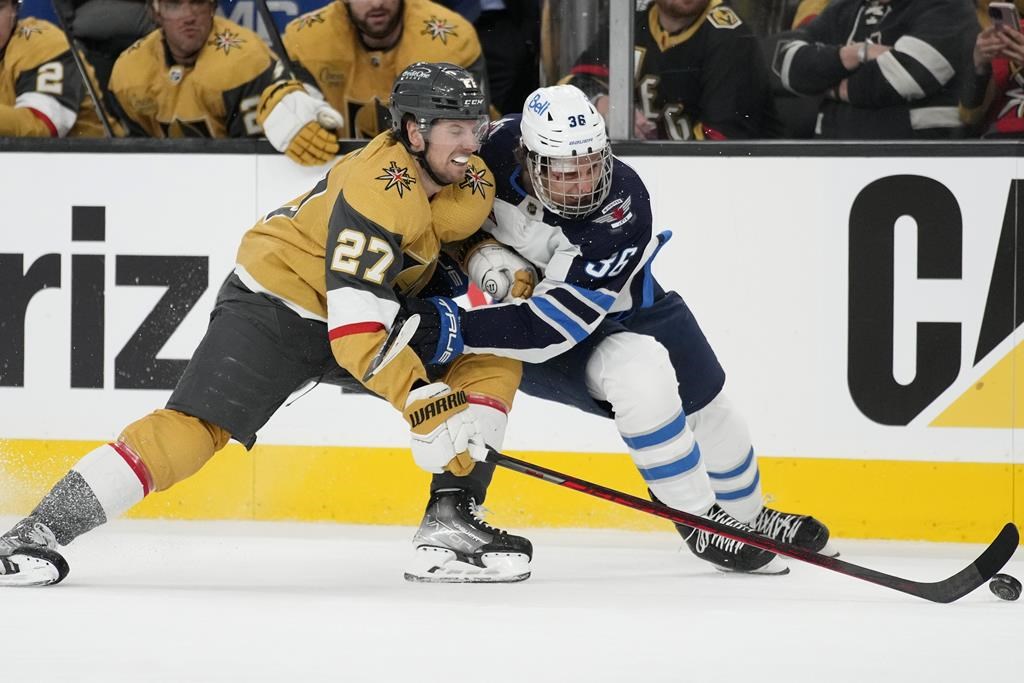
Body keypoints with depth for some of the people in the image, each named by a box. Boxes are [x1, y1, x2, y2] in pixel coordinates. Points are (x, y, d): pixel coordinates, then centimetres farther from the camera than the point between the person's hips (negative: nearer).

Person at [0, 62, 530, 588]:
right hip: (274, 306, -8)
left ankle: (452, 520, 1)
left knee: (495, 361, -3)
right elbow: (356, 333, -36)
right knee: (193, 428, -22)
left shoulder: (472, 183, -6)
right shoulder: (377, 190, -31)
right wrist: (422, 405, -42)